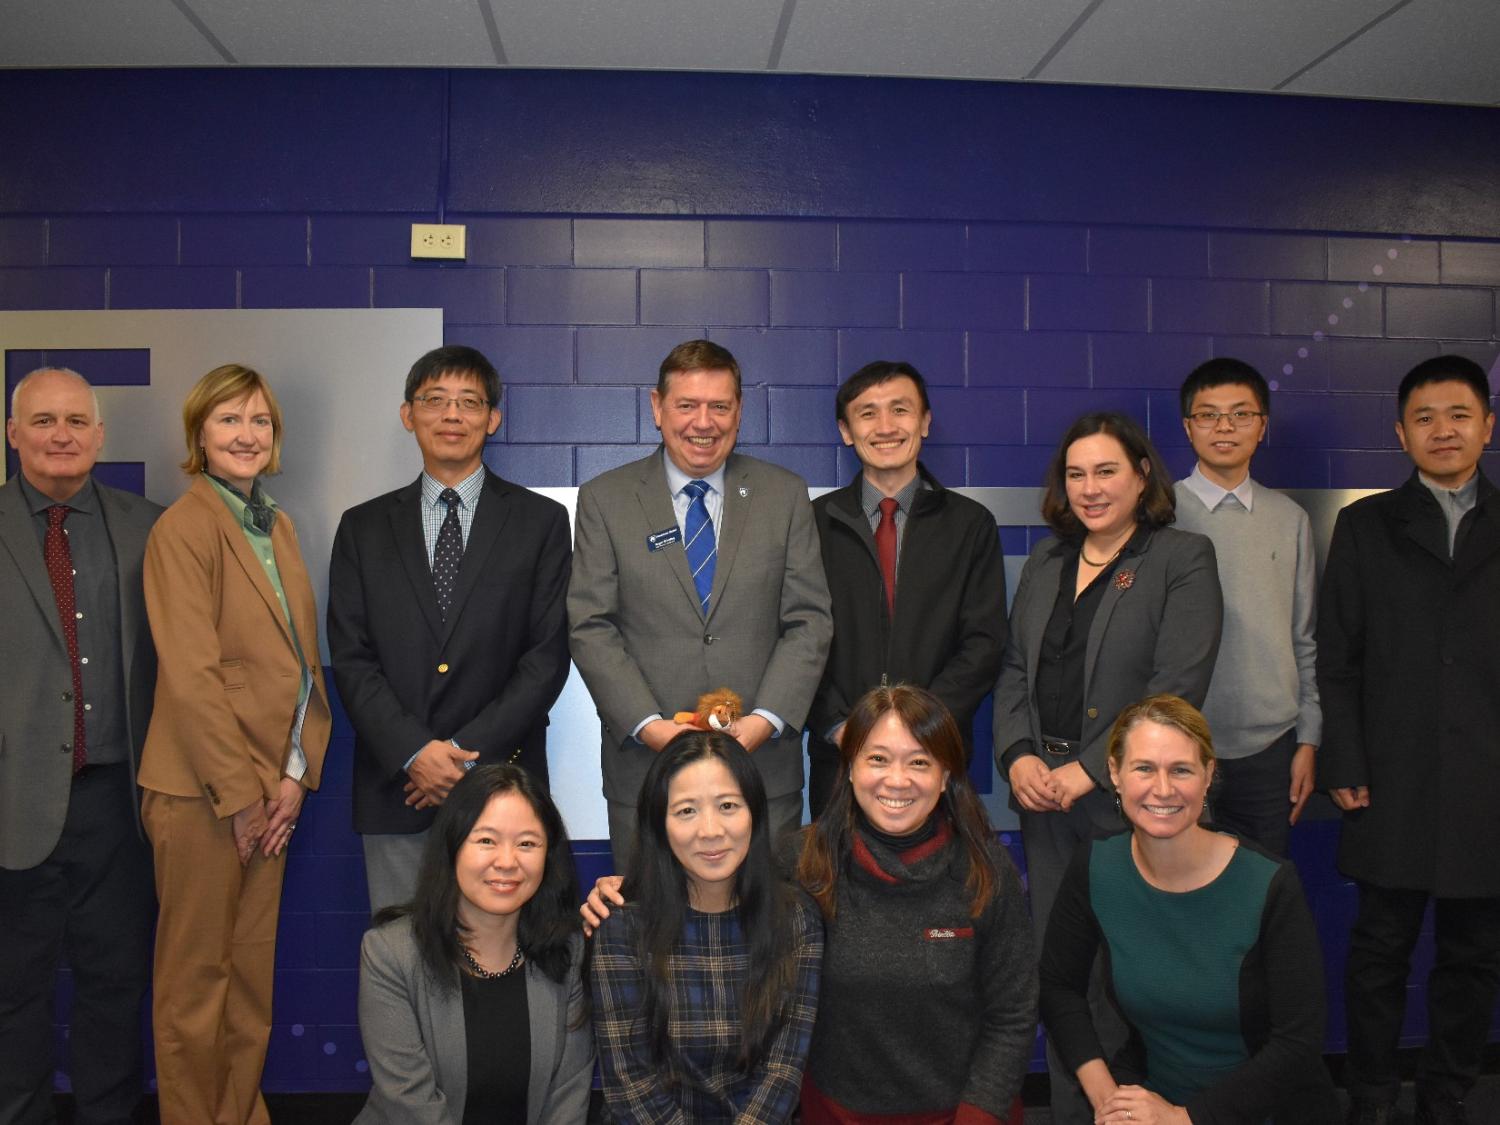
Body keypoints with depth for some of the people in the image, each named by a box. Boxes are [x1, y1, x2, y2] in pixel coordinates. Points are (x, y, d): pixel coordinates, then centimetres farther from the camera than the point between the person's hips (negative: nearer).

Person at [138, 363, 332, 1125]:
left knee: (253, 971, 15)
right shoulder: (183, 528, -11)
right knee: (196, 977, 8)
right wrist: (241, 795, -14)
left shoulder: (277, 526, 11)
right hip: (202, 790, -7)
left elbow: (303, 657, 9)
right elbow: (191, 677, -16)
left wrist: (295, 775, 0)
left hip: (270, 787, 7)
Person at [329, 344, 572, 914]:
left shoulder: (540, 521, 4)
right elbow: (351, 658, 3)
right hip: (396, 787, 2)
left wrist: (469, 753, -10)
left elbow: (548, 655, -2)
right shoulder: (364, 527, 10)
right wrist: (414, 753, -10)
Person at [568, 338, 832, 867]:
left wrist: (765, 720, -11)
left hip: (763, 764, 1)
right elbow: (590, 627, -2)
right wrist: (649, 725, -13)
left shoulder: (785, 495, 5)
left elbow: (809, 621, 2)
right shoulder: (605, 499, 3)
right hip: (644, 766, 0)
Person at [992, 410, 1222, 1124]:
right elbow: (1015, 670, 13)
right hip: (1043, 793, 5)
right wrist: (1016, 756, -3)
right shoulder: (1045, 561, 14)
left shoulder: (1184, 559, -3)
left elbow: (1176, 686, -12)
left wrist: (1089, 769, -16)